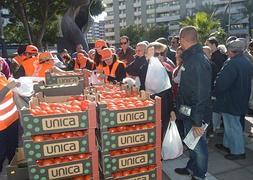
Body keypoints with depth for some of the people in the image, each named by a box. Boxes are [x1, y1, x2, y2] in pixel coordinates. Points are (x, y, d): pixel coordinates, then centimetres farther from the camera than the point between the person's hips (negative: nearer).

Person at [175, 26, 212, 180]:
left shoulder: (199, 61, -24)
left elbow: (201, 93, -27)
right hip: (188, 111, 9)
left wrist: (197, 120, -25)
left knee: (198, 144, 9)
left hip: (195, 114, -9)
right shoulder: (191, 57, 7)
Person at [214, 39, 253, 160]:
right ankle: (227, 144, 36)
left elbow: (221, 83, -25)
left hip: (230, 101, -9)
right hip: (241, 100, 9)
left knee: (232, 126, 4)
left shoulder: (232, 64, -25)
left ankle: (238, 151, 17)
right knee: (229, 124, 21)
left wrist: (214, 92, -8)